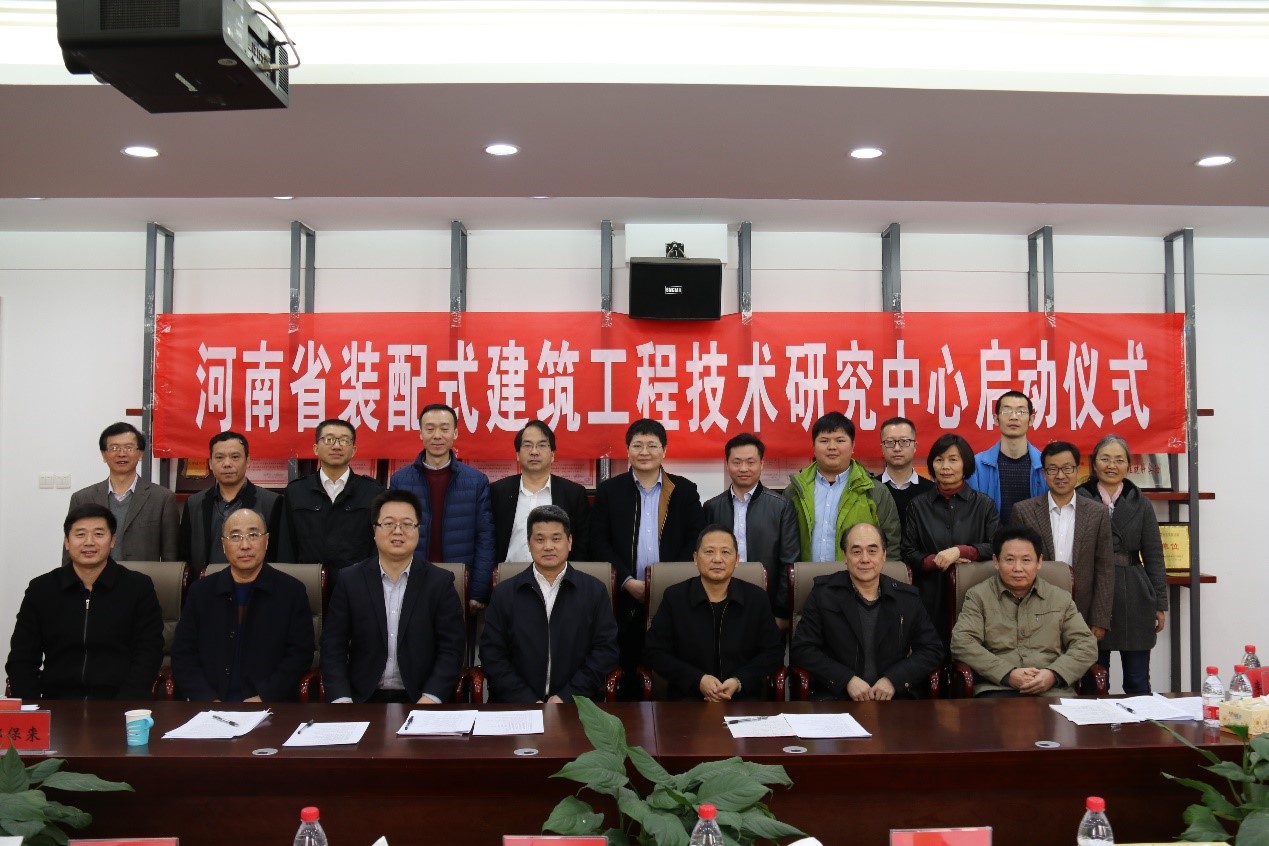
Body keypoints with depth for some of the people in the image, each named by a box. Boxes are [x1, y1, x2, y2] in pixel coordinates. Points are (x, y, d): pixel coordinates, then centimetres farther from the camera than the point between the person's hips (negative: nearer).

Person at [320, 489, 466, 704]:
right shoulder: (350, 581, 5)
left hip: (419, 700, -1)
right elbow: (333, 647, 4)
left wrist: (431, 698, -16)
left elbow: (451, 650, -1)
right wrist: (341, 700, -10)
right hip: (363, 700, 1)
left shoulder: (440, 583, 2)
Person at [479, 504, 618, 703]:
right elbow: (492, 655, 5)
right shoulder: (504, 593, 9)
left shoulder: (595, 591, 8)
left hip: (576, 705, 0)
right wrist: (527, 701, -7)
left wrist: (567, 697, -7)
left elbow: (606, 650, 4)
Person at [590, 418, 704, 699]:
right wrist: (628, 582, -9)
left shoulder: (685, 490, 8)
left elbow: (697, 541, 3)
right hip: (625, 598, 0)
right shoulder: (609, 490, 7)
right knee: (626, 673, 5)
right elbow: (599, 542, 1)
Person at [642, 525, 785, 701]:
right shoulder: (674, 597, 3)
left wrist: (739, 681, -7)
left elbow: (773, 651, 10)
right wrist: (698, 680, -9)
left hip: (744, 695, 2)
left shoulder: (757, 598, 6)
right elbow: (654, 652, 3)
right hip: (687, 696, -2)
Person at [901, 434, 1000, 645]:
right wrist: (938, 560, -10)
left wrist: (960, 551, -13)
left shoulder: (984, 504, 8)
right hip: (931, 596, 1)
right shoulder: (918, 505, 10)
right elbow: (908, 554, 6)